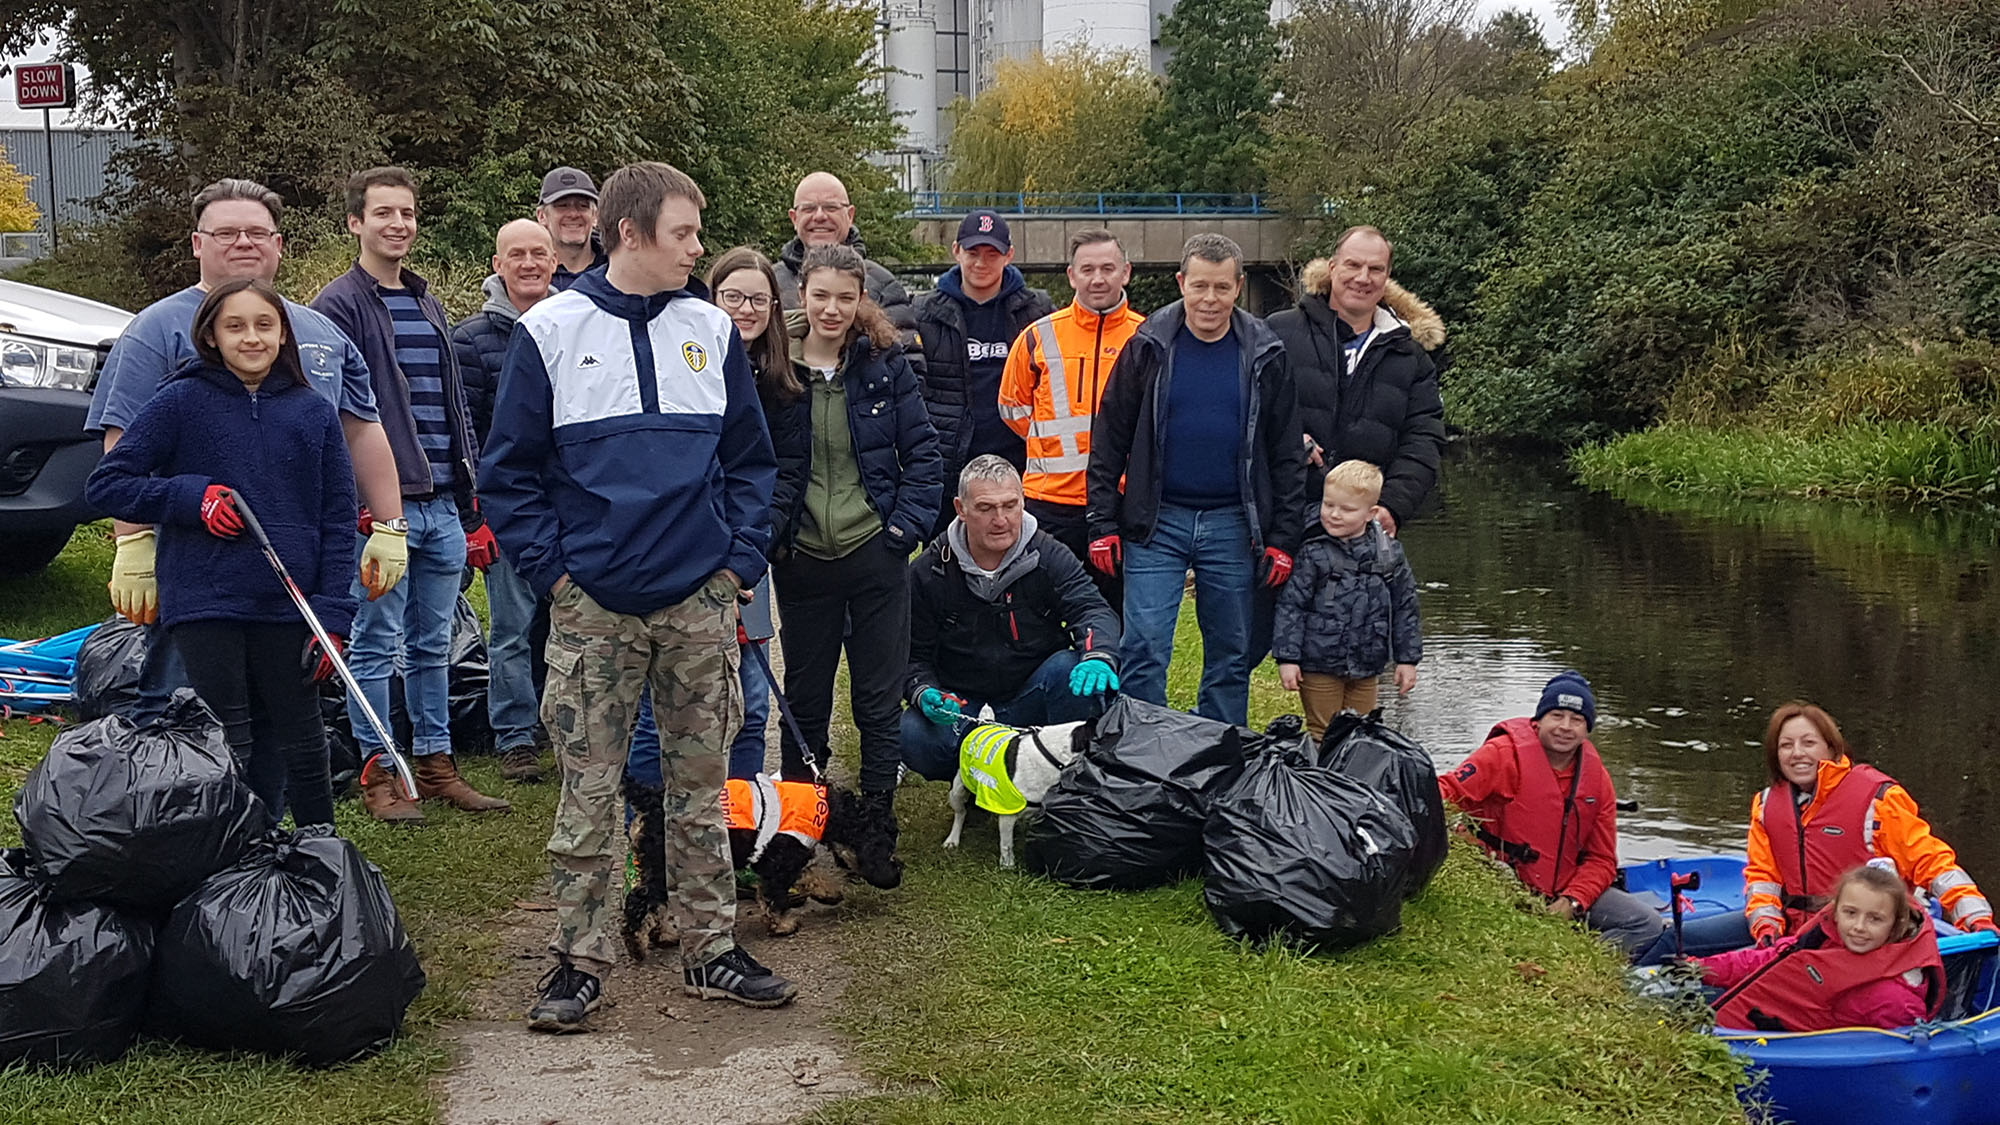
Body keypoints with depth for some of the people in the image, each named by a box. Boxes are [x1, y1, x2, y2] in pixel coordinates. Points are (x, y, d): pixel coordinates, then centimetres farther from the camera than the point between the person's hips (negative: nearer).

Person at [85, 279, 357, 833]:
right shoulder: (182, 402, 0)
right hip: (205, 604, -2)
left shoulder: (315, 414, 6)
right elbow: (105, 484, 2)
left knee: (300, 740, 9)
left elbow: (337, 521, 7)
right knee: (227, 746, 2)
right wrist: (193, 497, -12)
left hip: (286, 606, 2)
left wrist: (332, 615, -2)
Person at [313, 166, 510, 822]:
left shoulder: (428, 305, 18)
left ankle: (436, 763, 20)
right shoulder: (340, 305, -5)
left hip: (441, 506, 7)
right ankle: (376, 774, 9)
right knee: (377, 645, 0)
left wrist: (472, 509, 17)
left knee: (433, 645, 12)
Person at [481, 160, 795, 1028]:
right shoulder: (551, 330, -2)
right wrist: (550, 568, -7)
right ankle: (582, 959, 13)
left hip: (701, 598, 3)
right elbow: (511, 468, 0)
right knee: (588, 788, 2)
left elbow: (749, 458, 13)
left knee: (701, 783, 10)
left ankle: (709, 947, 21)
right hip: (592, 603, -3)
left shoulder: (712, 330, 8)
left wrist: (740, 560, 2)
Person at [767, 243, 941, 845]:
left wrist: (907, 523, -8)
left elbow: (922, 450, 2)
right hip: (803, 559, 0)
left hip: (875, 550, 0)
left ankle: (878, 819, 16)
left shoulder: (885, 363, 0)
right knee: (804, 699, 11)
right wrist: (770, 530, -6)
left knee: (880, 698, 5)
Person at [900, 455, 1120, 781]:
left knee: (1071, 667, -32)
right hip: (962, 709, 0)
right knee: (911, 737, -30)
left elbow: (1091, 608, -16)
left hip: (1033, 701, 0)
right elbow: (914, 654, 2)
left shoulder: (1048, 556, -3)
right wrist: (925, 693, -21)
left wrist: (1099, 655, -39)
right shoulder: (927, 573, -3)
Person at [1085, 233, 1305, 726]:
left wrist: (1283, 538, 1)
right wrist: (1104, 524, -3)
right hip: (1156, 521, -1)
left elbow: (1286, 454, 6)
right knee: (1144, 649, -7)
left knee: (1231, 657, 8)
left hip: (1234, 525, 1)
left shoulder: (1263, 355, 3)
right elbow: (1109, 440, 2)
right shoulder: (1149, 347, 0)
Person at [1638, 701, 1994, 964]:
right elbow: (1761, 874, 10)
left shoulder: (1876, 795, -9)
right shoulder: (1767, 805, 9)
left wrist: (1978, 921, -18)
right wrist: (1766, 924, -9)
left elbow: (1931, 860, -9)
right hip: (1789, 925, 6)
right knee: (1679, 940, -2)